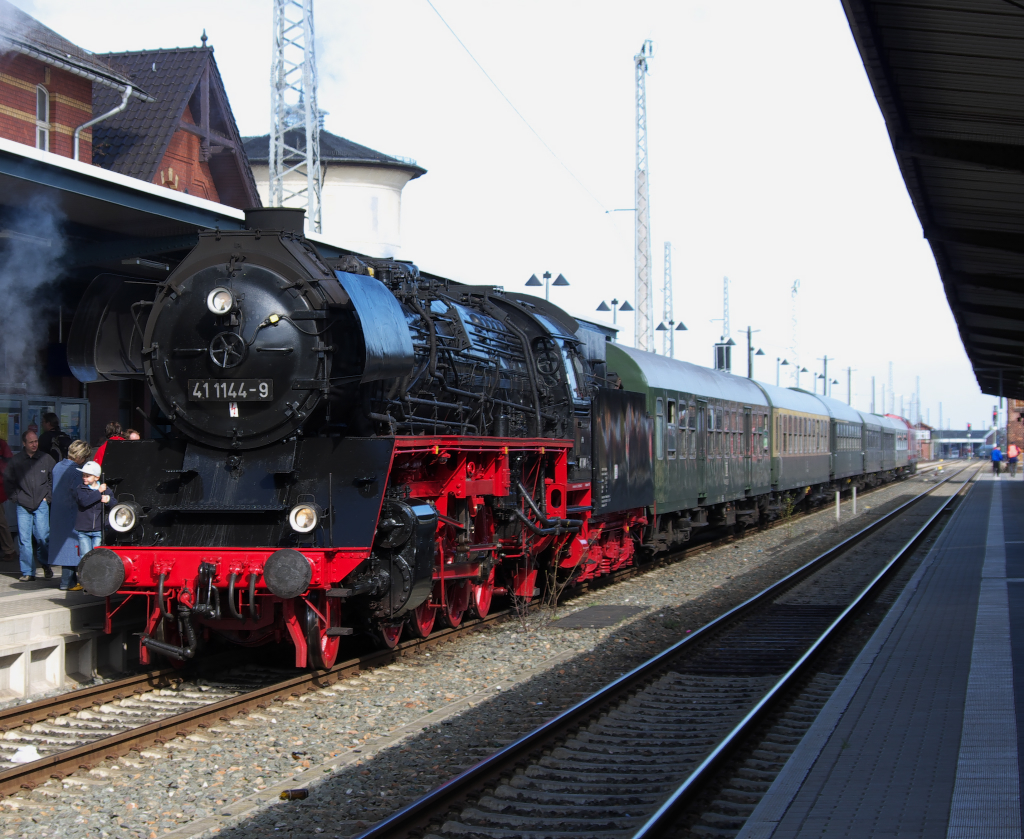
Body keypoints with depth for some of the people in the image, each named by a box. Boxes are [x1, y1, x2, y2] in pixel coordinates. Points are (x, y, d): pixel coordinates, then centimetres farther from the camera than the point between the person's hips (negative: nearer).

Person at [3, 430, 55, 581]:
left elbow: (54, 479, 12)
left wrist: (47, 496, 5)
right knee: (24, 539, -1)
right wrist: (16, 498, 4)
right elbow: (8, 482, 11)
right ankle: (27, 572, 5)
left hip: (41, 505, 0)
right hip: (23, 506, 1)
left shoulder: (46, 459, 3)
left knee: (43, 536, -4)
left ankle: (46, 564, 19)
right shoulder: (16, 461, 3)